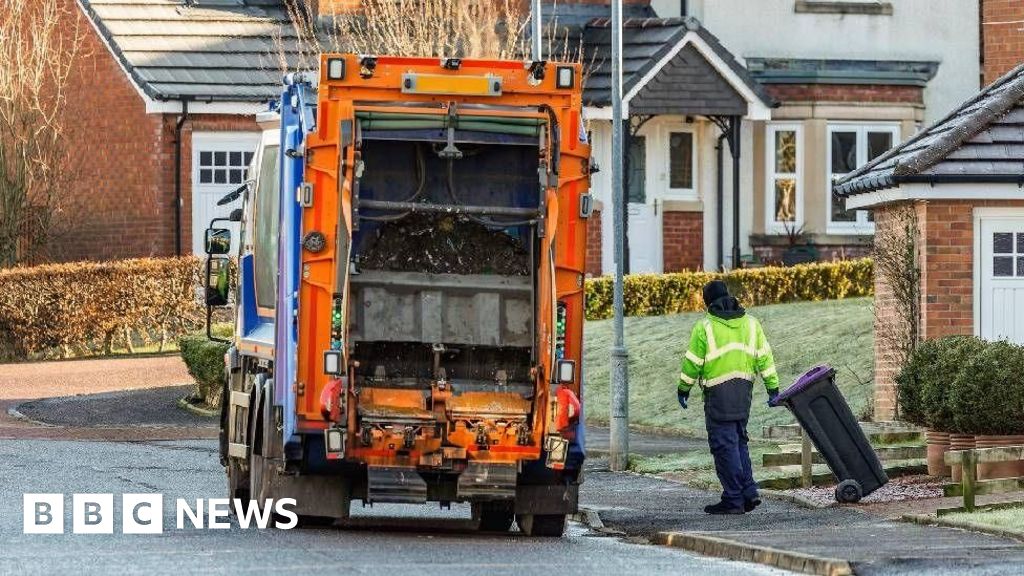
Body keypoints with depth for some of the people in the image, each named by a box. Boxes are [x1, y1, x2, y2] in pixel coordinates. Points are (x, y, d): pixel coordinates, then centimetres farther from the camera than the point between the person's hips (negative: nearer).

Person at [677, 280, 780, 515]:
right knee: (739, 441, 17)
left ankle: (733, 499, -4)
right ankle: (748, 493, 11)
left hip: (718, 393, -6)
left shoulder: (705, 327, -7)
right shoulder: (750, 323, 8)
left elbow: (692, 363, -4)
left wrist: (683, 389, 9)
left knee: (724, 445, -3)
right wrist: (773, 388, 12)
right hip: (744, 390, 6)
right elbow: (764, 357, 8)